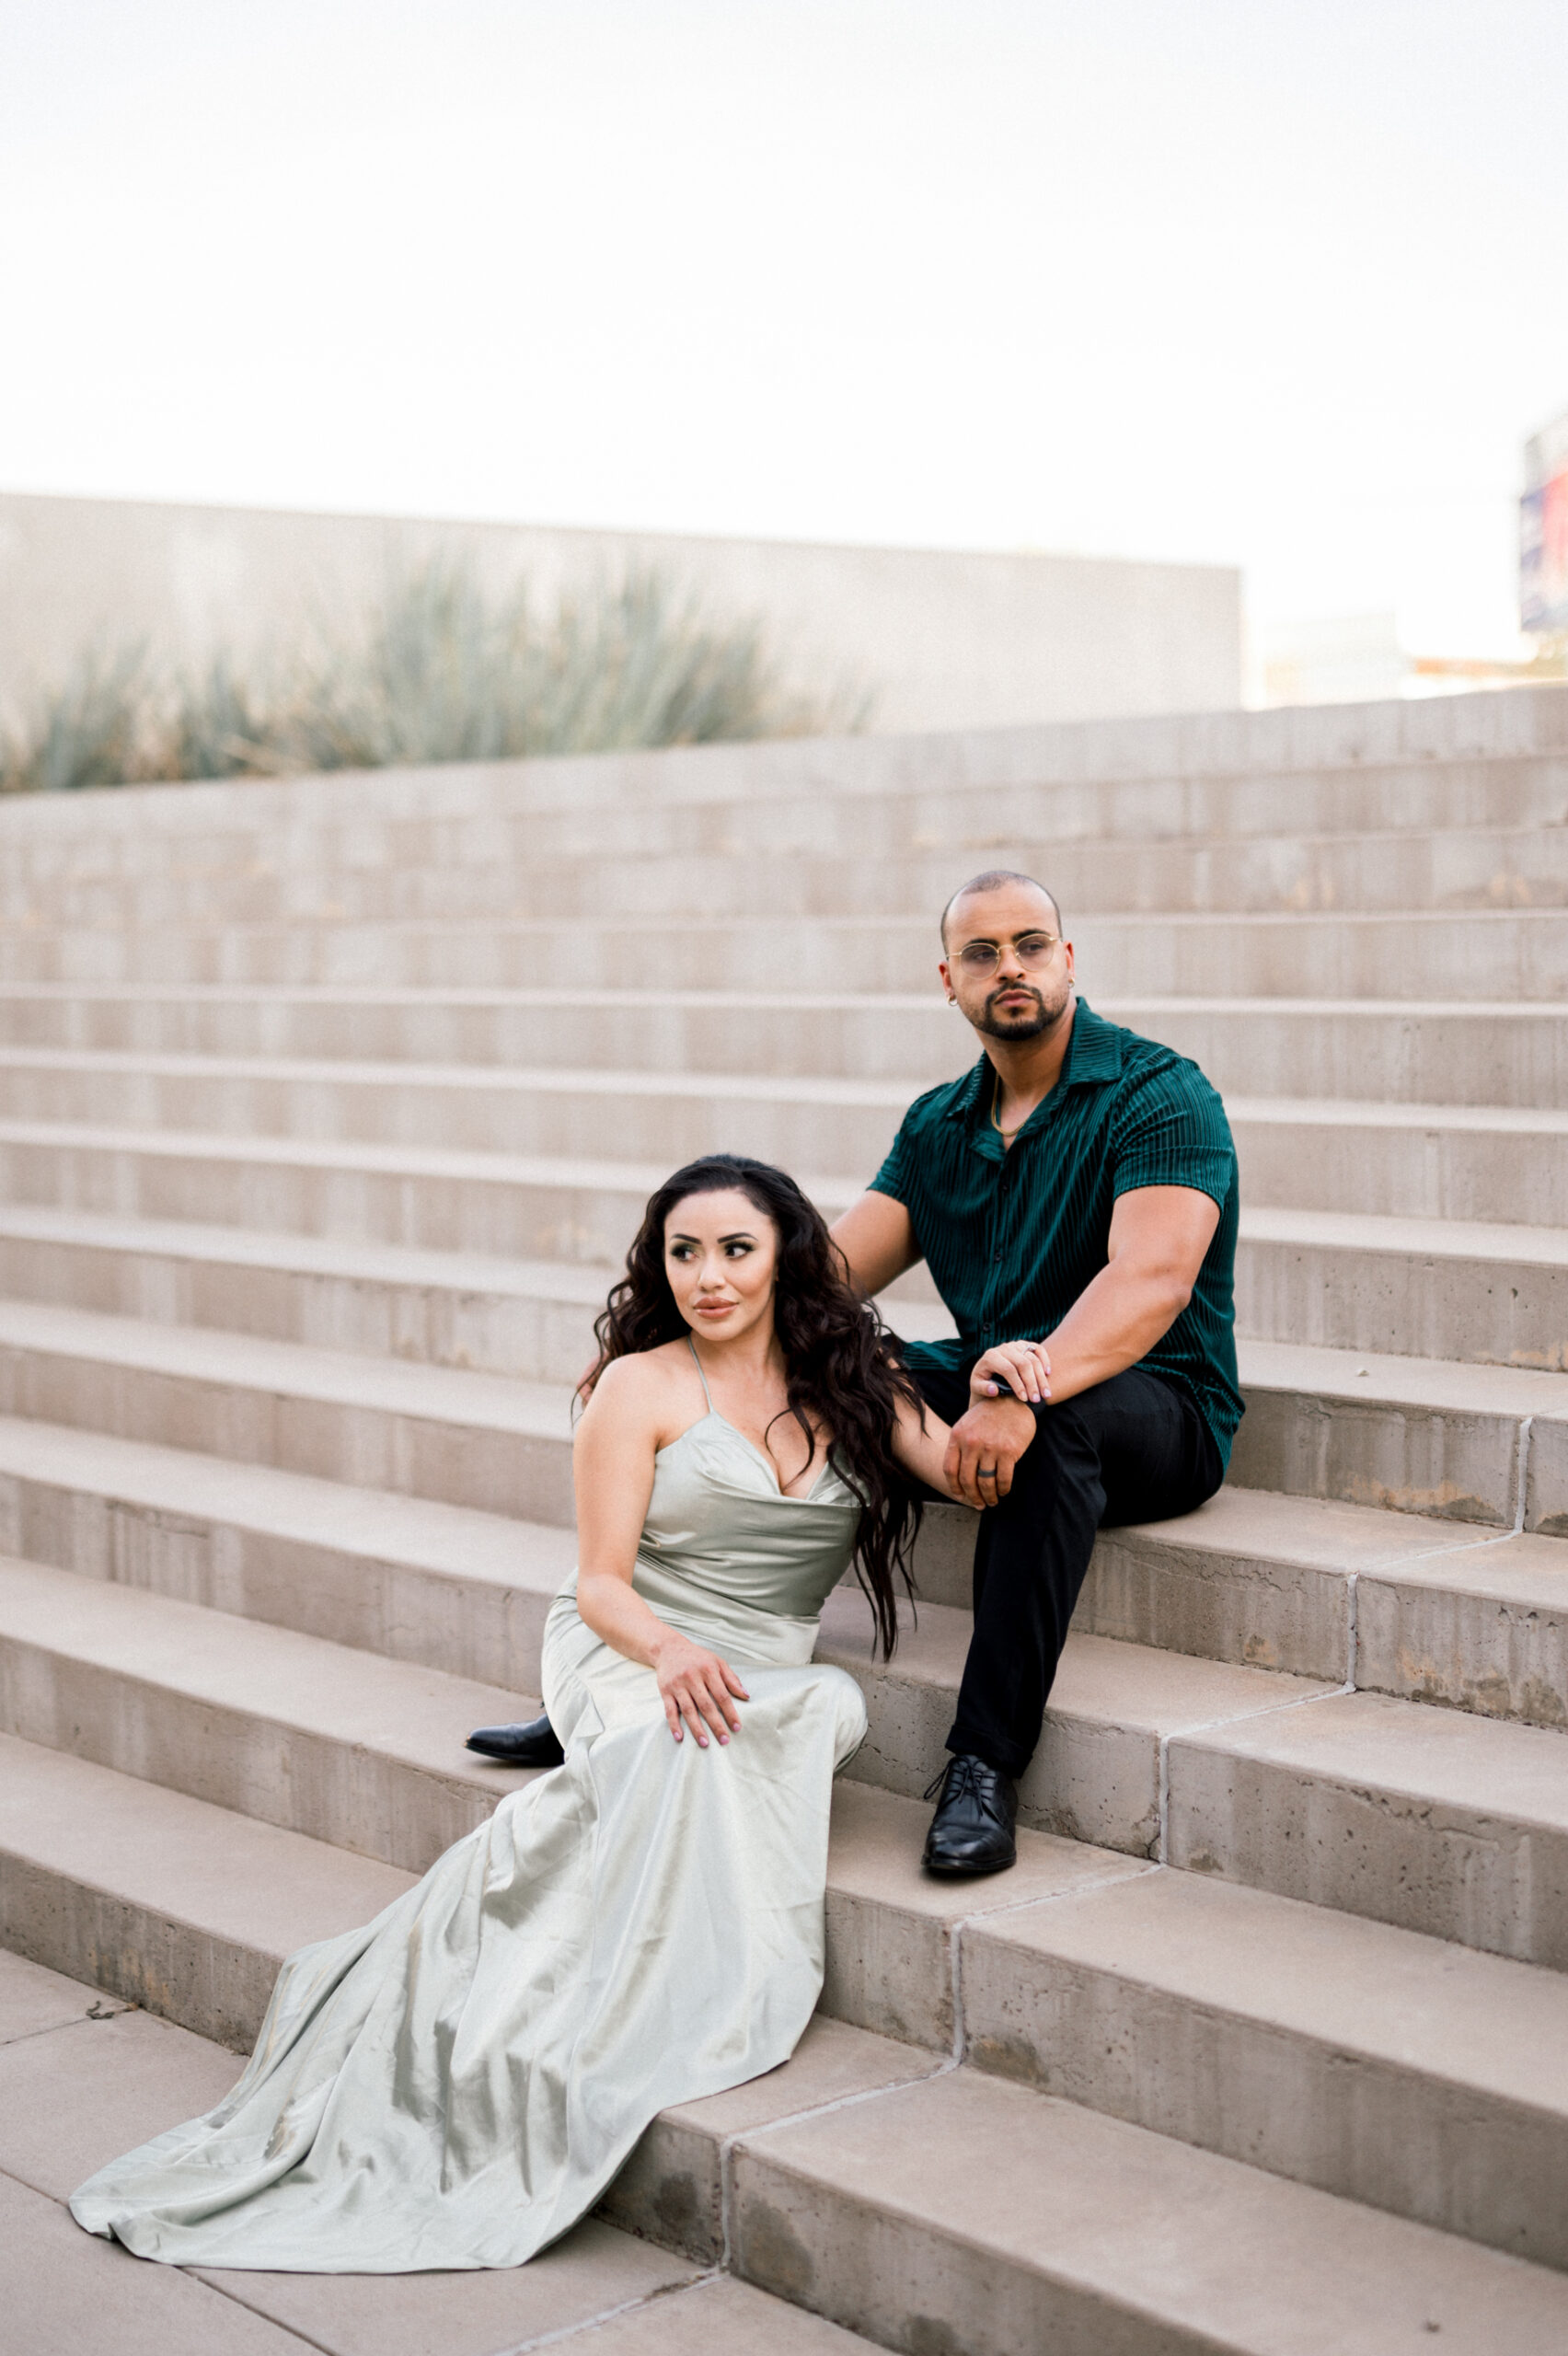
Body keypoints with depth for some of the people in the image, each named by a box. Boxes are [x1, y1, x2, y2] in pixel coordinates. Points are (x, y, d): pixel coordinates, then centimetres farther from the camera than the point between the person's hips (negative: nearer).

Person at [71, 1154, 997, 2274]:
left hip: (760, 1681, 3)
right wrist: (671, 1652, -22)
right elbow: (601, 1583, -1)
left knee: (835, 1706, -33)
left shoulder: (852, 1380, 14)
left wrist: (998, 1398, -17)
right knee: (692, 1751, -37)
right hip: (623, 1659, -3)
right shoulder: (641, 1386, 4)